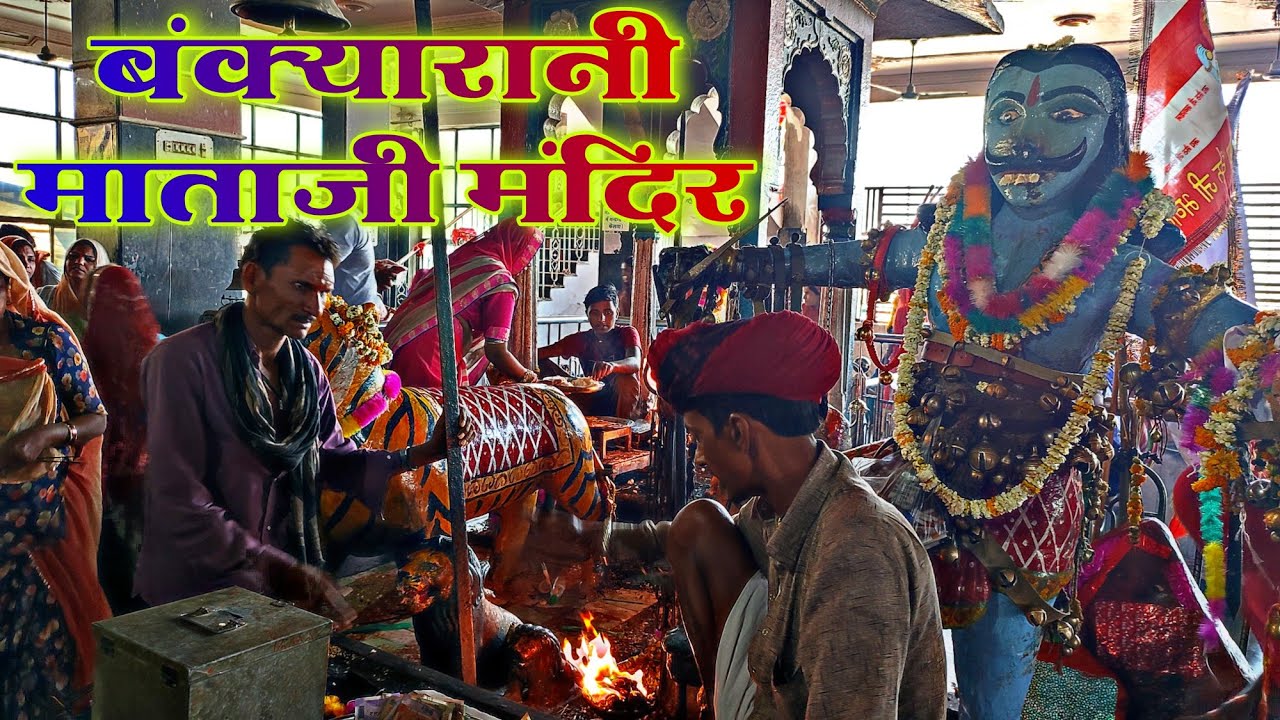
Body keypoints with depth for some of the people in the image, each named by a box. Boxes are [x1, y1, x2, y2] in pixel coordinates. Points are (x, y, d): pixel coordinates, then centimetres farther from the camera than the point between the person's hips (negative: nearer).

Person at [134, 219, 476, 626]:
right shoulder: (182, 361, -16)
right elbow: (180, 500, -19)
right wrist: (276, 566, -19)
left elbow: (330, 459, 8)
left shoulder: (307, 370, 5)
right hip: (194, 588, -5)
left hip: (281, 578, 6)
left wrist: (419, 455, -6)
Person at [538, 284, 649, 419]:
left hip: (632, 407, -3)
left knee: (626, 378, -33)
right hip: (594, 405, 3)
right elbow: (539, 354, -3)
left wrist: (612, 366, -50)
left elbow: (635, 363, -28)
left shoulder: (627, 333, -6)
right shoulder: (581, 340, 4)